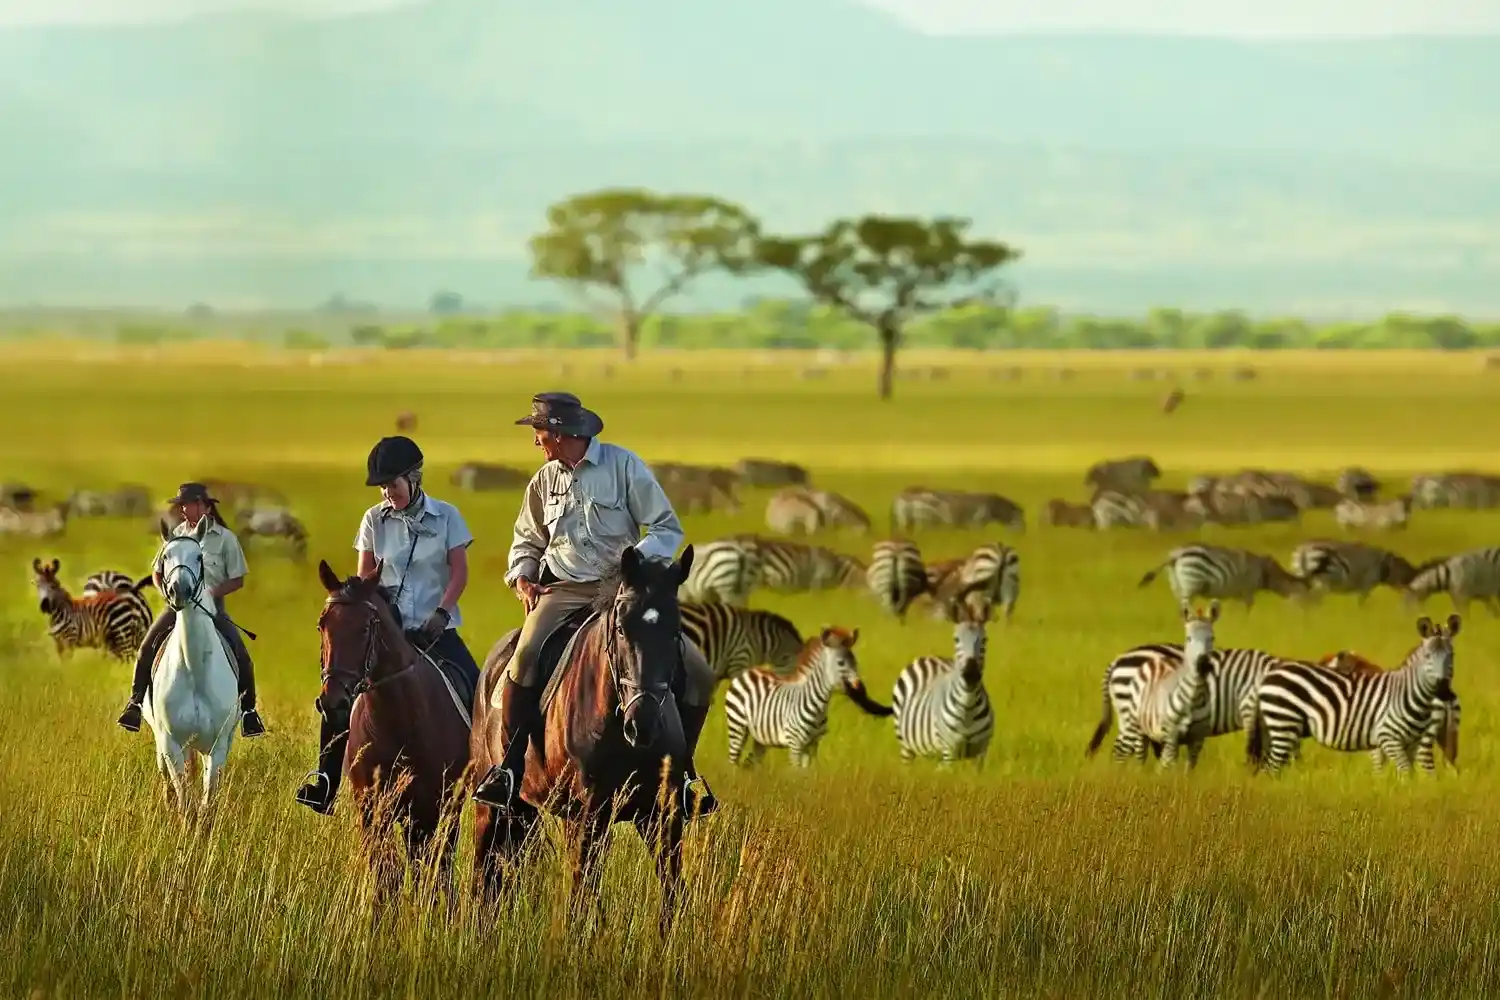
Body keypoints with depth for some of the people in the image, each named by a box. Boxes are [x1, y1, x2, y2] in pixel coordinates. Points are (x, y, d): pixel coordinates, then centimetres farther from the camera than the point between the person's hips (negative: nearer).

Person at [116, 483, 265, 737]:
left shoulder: (225, 538, -1)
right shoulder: (177, 535, 8)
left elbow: (237, 580, -1)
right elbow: (157, 573, 15)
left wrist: (213, 593, -16)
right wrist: (167, 592, -5)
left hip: (212, 605, -2)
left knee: (241, 656, -17)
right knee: (148, 647, -19)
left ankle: (248, 711, 0)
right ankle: (136, 702, -7)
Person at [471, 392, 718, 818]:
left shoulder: (625, 466, -1)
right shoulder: (545, 481, 11)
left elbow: (668, 528, -1)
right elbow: (528, 541, 26)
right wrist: (522, 576, 5)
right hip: (564, 592, 1)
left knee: (697, 672, -14)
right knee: (526, 657, -30)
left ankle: (682, 768, 7)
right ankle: (509, 768, -25)